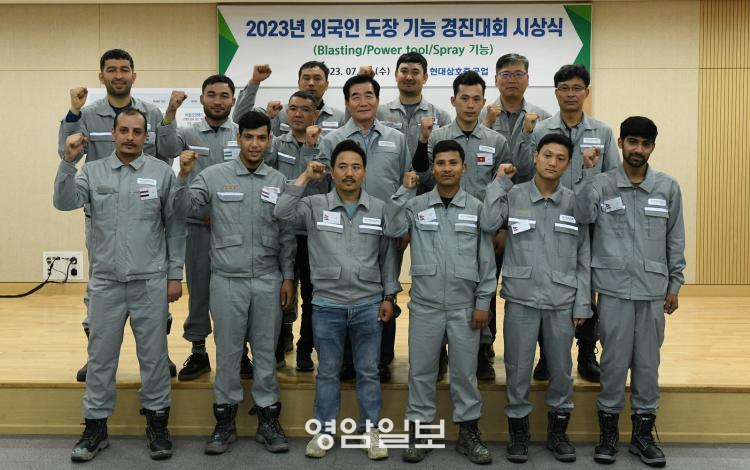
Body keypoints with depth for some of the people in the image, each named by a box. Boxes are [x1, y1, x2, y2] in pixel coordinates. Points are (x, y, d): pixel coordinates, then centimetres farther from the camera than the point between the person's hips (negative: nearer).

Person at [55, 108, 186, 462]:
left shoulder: (162, 173, 0)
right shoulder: (92, 172, 5)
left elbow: (175, 227, 2)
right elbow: (65, 202, -10)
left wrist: (175, 275, 0)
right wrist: (69, 161, -20)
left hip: (151, 282, -1)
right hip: (105, 281, 2)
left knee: (154, 355, 7)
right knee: (101, 356, 10)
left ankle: (157, 422, 23)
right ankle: (95, 426, 24)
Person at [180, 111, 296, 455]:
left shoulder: (279, 181, 4)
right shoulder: (214, 175, -1)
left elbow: (286, 234, 7)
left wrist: (288, 277, 4)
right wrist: (184, 175, -23)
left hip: (268, 280, 1)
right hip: (227, 279, -1)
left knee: (266, 351, 10)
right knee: (228, 351, 8)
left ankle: (268, 419, 22)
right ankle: (225, 420, 22)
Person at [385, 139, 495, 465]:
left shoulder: (477, 208, 3)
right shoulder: (416, 204, 3)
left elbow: (487, 259, 3)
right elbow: (392, 229, -15)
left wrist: (483, 302, -1)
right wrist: (405, 191, -13)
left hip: (465, 306, 0)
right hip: (424, 305, 0)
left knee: (465, 371, 9)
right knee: (421, 370, 8)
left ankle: (468, 433, 23)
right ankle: (418, 430, 22)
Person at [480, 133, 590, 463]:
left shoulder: (575, 202, 4)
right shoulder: (513, 196, 0)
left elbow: (583, 257, 5)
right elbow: (487, 225, -18)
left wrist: (582, 303, 1)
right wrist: (499, 182, -9)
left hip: (562, 301, 2)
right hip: (521, 299, -1)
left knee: (561, 369, 11)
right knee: (518, 369, 7)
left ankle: (558, 432, 29)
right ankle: (518, 432, 23)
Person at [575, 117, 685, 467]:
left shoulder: (668, 188, 5)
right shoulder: (602, 184, -2)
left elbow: (675, 240, 9)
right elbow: (583, 216, -21)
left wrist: (674, 284, 7)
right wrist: (589, 174, -26)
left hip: (653, 290, 2)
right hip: (614, 288, -2)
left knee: (648, 363, 10)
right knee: (614, 361, 5)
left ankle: (643, 433, 24)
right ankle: (608, 431, 20)